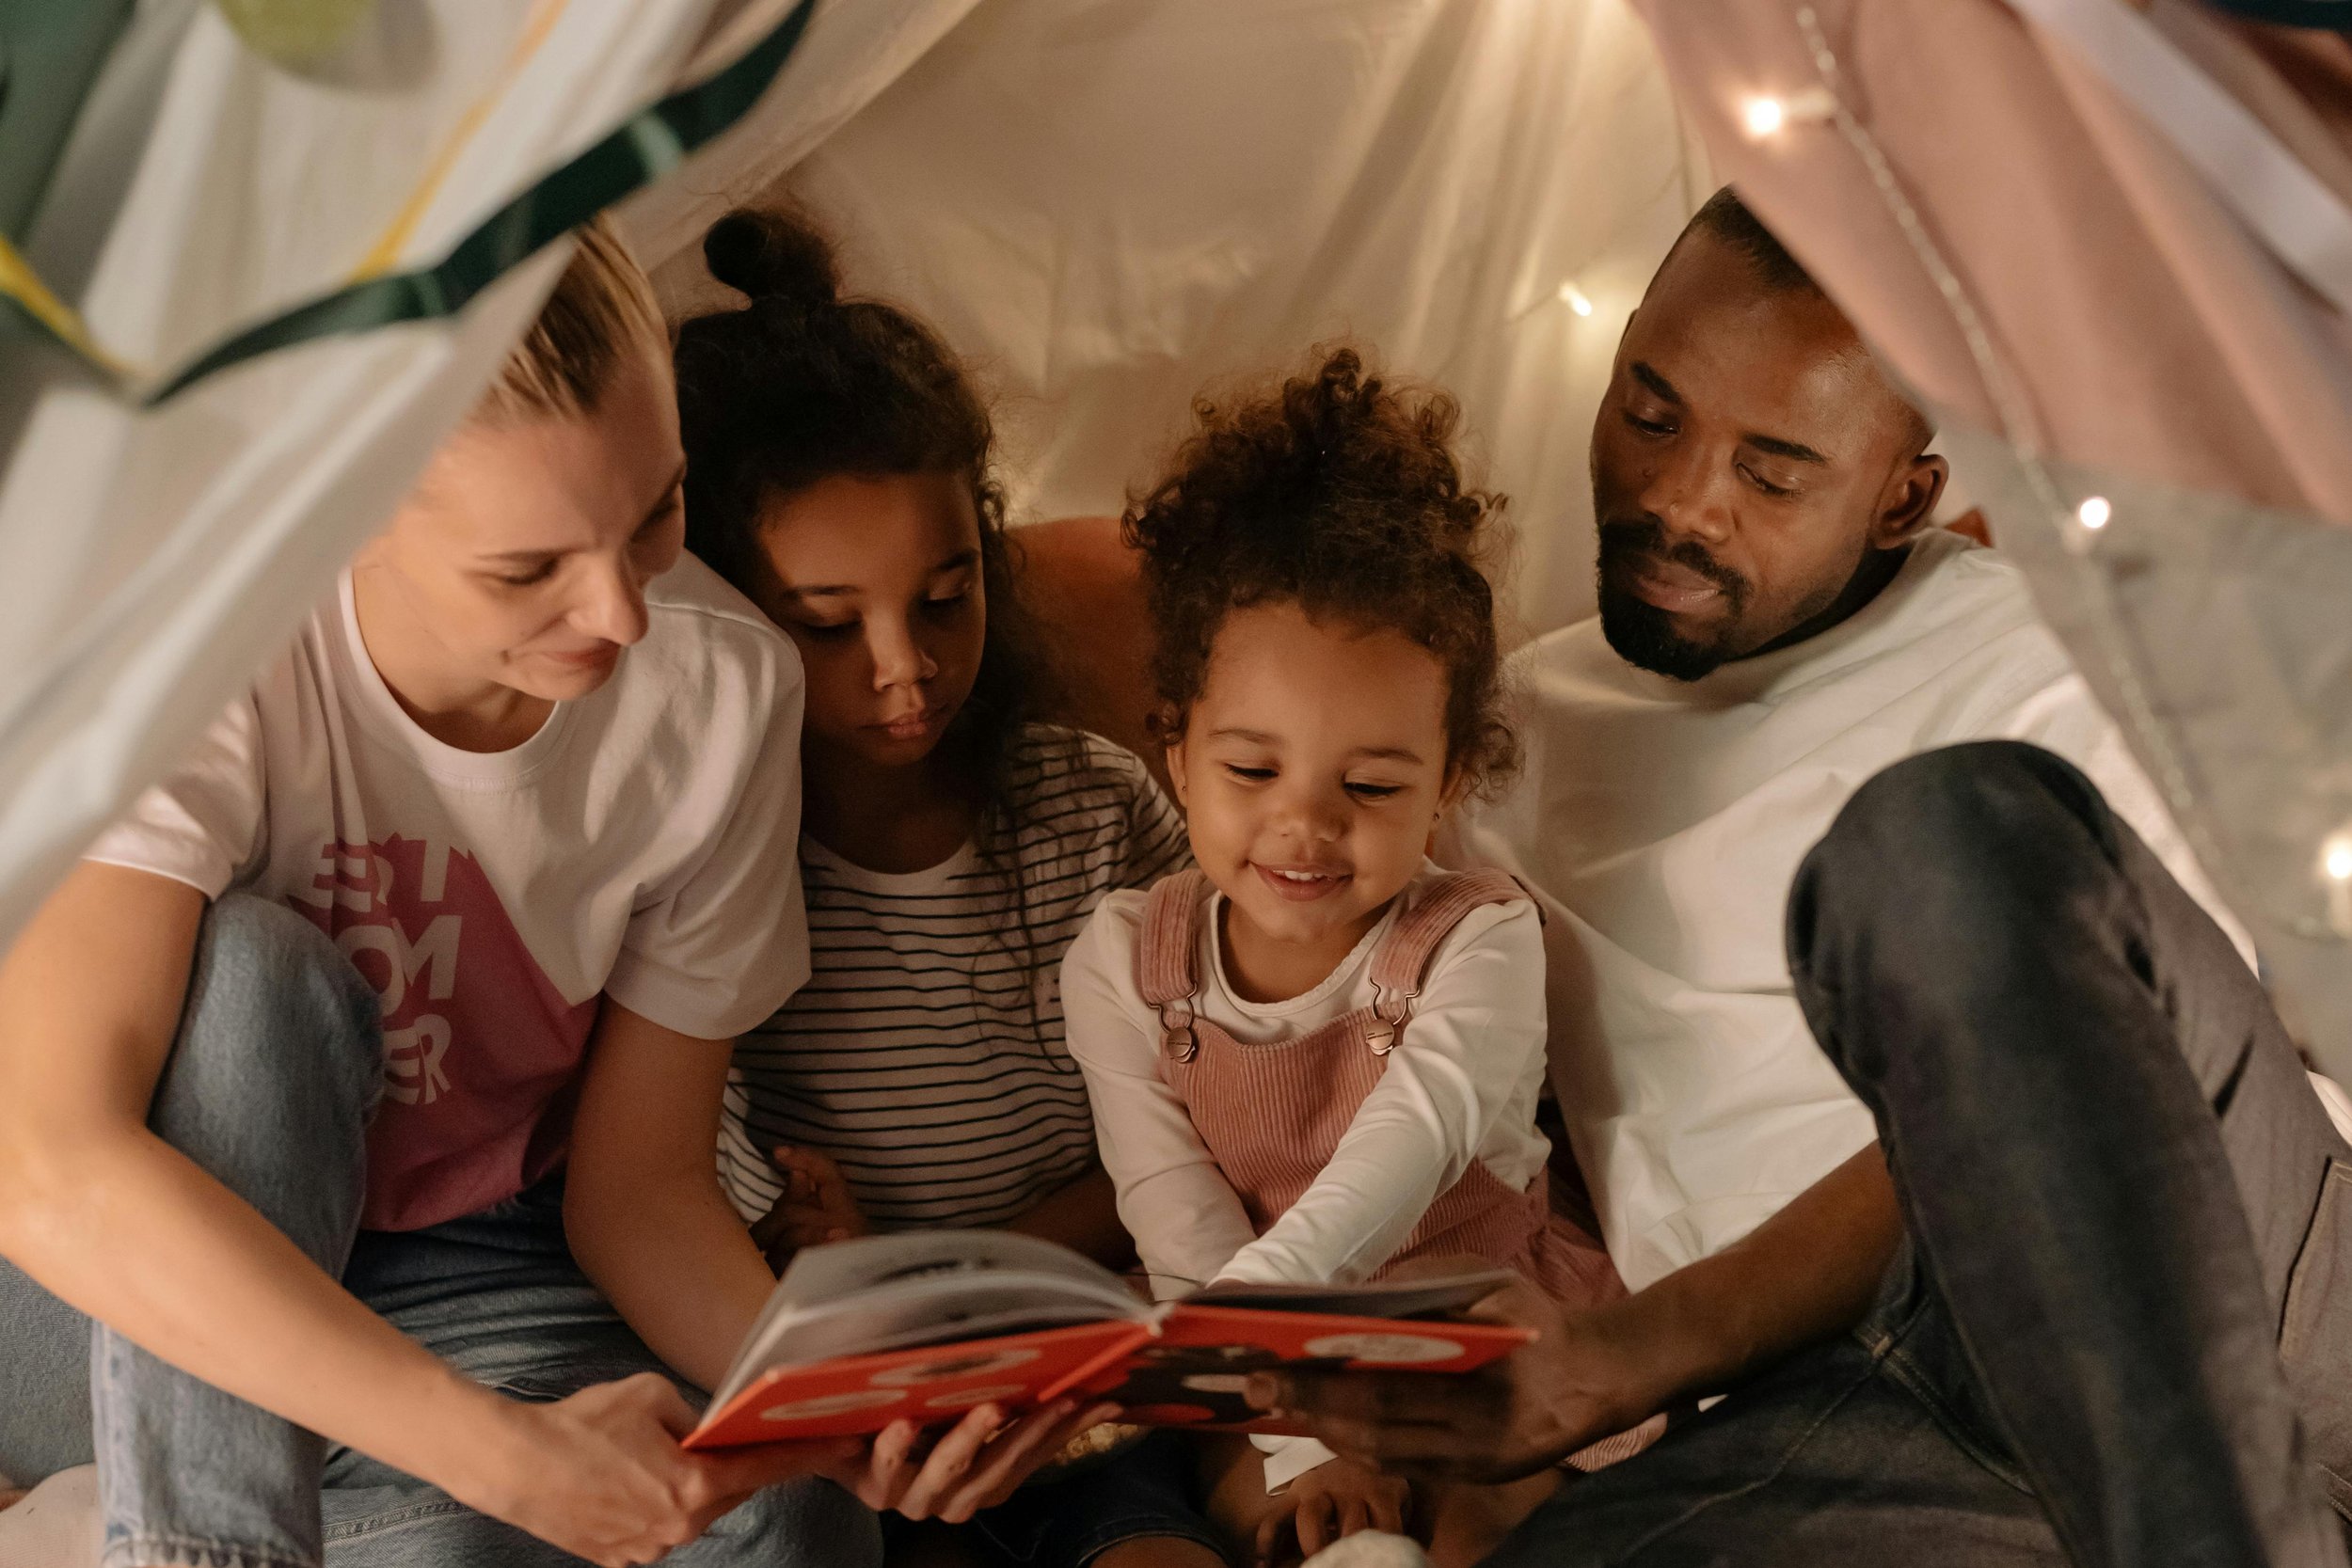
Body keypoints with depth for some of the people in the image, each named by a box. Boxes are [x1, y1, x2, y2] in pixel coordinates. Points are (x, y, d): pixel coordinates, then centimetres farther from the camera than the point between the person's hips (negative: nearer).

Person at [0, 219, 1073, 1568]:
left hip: (439, 1280, 3)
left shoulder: (723, 686, -14)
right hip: (122, 1326, -3)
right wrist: (501, 1448, -43)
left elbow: (634, 1178, -8)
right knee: (253, 975, -34)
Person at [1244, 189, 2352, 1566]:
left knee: (1947, 841, -34)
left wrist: (1624, 1362, -16)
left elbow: (2026, 1117, -9)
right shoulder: (1512, 736, 18)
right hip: (1818, 1388, 2)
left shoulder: (2035, 655, 3)